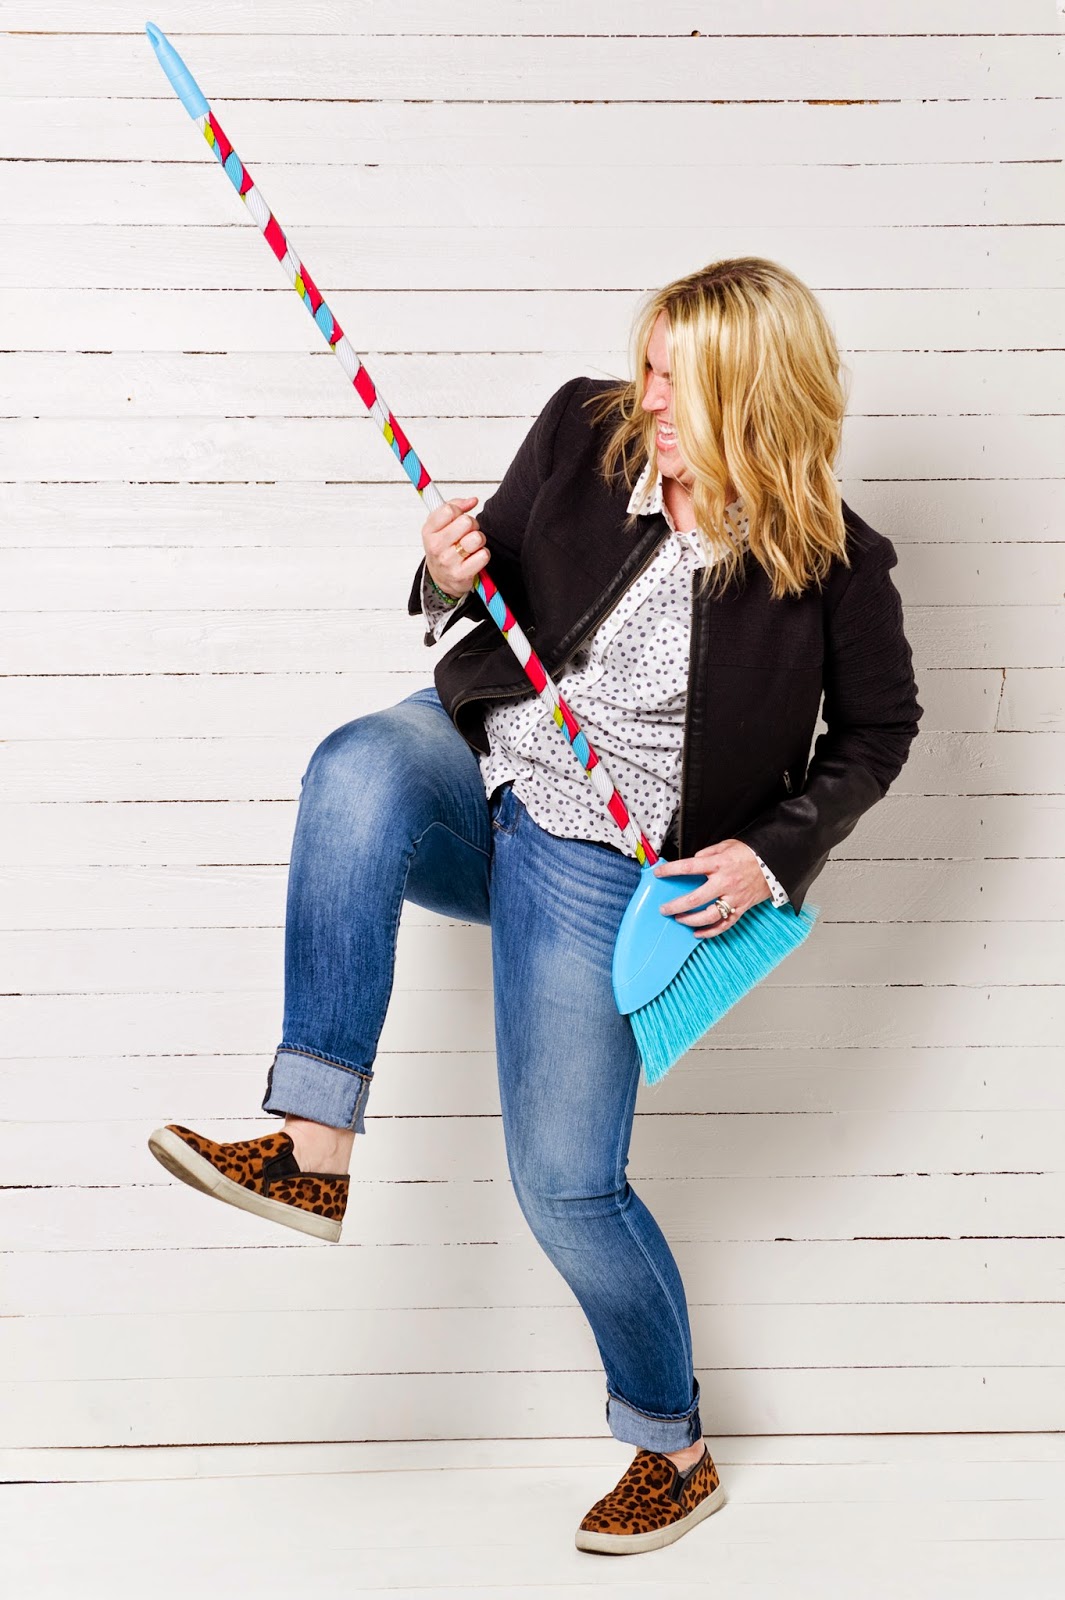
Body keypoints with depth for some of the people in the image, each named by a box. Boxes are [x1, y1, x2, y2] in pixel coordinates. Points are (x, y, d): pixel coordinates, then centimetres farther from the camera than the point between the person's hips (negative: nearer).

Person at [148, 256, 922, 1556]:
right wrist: (451, 578, -15)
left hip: (596, 864, -3)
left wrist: (775, 852, -10)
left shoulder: (832, 565, -12)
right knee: (359, 765, -35)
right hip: (474, 767, 3)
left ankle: (672, 1450, 22)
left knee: (566, 1181, -5)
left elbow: (879, 728, 3)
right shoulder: (583, 428, -5)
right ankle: (312, 1147, -34)